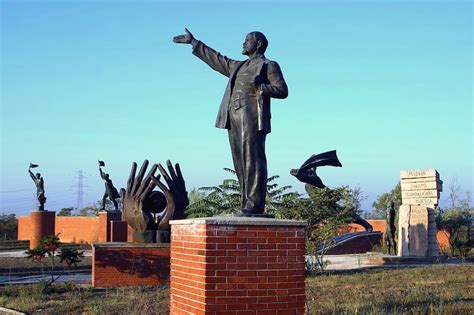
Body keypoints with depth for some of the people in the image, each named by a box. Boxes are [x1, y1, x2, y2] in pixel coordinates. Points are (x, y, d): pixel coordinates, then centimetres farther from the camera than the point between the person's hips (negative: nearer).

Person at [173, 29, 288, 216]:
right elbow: (215, 59, 36)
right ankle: (247, 205, 1)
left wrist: (258, 88, -13)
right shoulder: (237, 67, 29)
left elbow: (282, 90, 0)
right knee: (241, 164, 1)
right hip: (233, 118, 7)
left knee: (253, 162, -13)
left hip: (253, 118, -7)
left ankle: (254, 206, -17)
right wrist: (193, 42, 38)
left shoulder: (269, 66, 9)